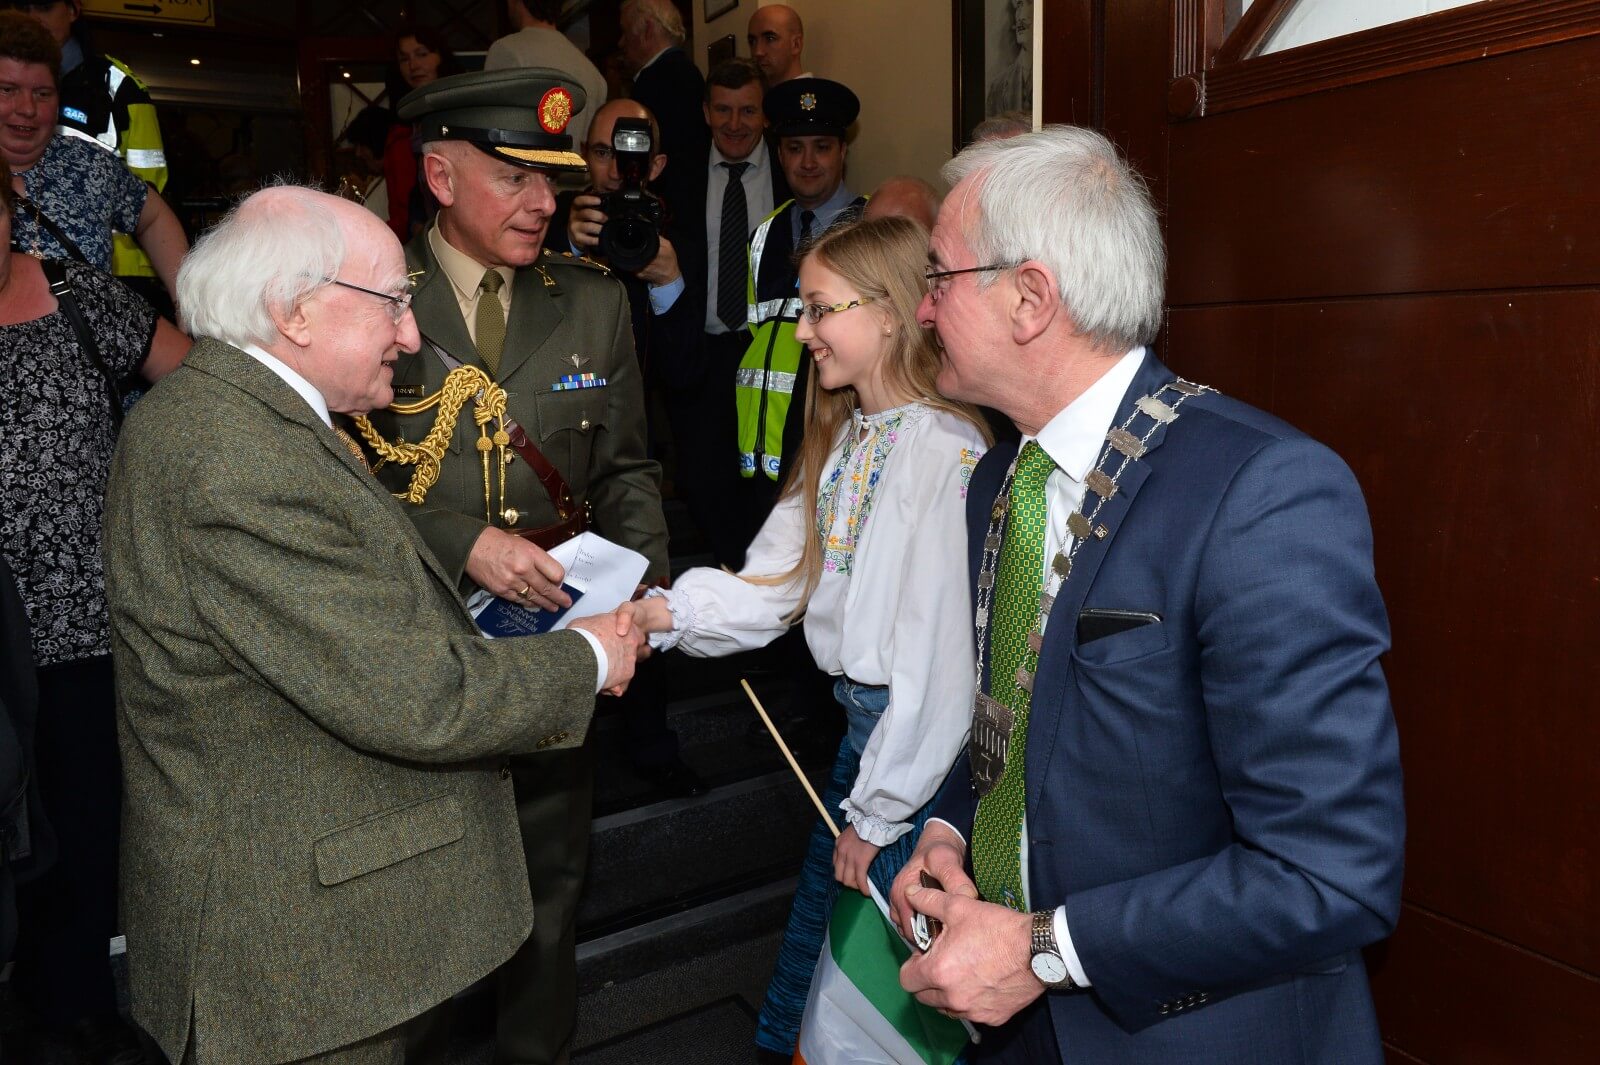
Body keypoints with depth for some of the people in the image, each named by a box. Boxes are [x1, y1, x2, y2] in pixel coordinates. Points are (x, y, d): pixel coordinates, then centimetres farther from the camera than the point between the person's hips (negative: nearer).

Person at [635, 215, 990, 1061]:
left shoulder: (944, 452, -22)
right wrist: (664, 612, -11)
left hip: (916, 743, -8)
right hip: (859, 718, 8)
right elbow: (775, 583, 5)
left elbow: (940, 648, -22)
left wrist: (878, 812, -15)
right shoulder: (841, 441, 8)